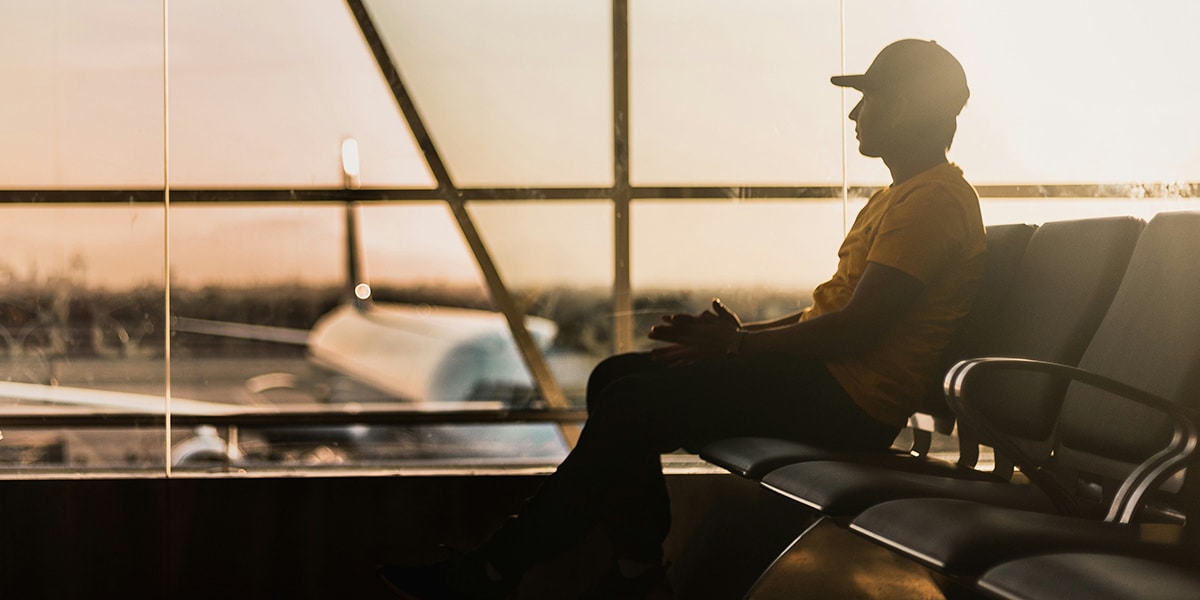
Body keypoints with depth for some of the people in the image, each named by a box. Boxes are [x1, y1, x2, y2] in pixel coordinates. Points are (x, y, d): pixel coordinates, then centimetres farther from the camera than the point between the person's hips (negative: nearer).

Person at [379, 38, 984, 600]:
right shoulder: (897, 197, 23)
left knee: (634, 406, -17)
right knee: (616, 377, 2)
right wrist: (743, 332, 5)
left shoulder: (935, 202, -13)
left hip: (851, 401, -11)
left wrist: (735, 344, -15)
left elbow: (858, 328, -21)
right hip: (823, 375, 11)